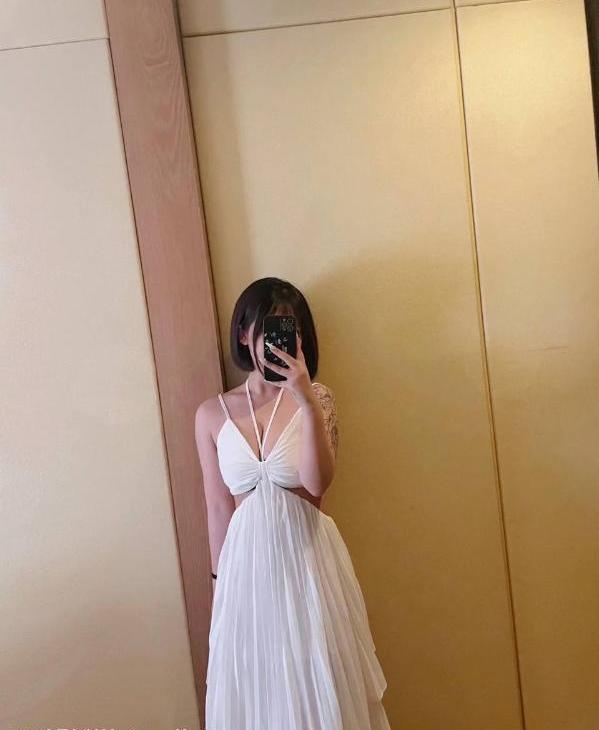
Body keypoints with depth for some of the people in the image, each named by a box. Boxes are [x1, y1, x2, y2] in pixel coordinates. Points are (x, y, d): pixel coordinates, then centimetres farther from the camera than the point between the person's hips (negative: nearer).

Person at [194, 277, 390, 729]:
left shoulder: (316, 398, -3)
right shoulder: (212, 414, 0)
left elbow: (316, 483, -17)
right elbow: (219, 509, 4)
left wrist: (307, 401, -26)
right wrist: (221, 583, 7)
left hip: (307, 555, -1)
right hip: (247, 563, 2)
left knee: (320, 688, 11)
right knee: (257, 692, 14)